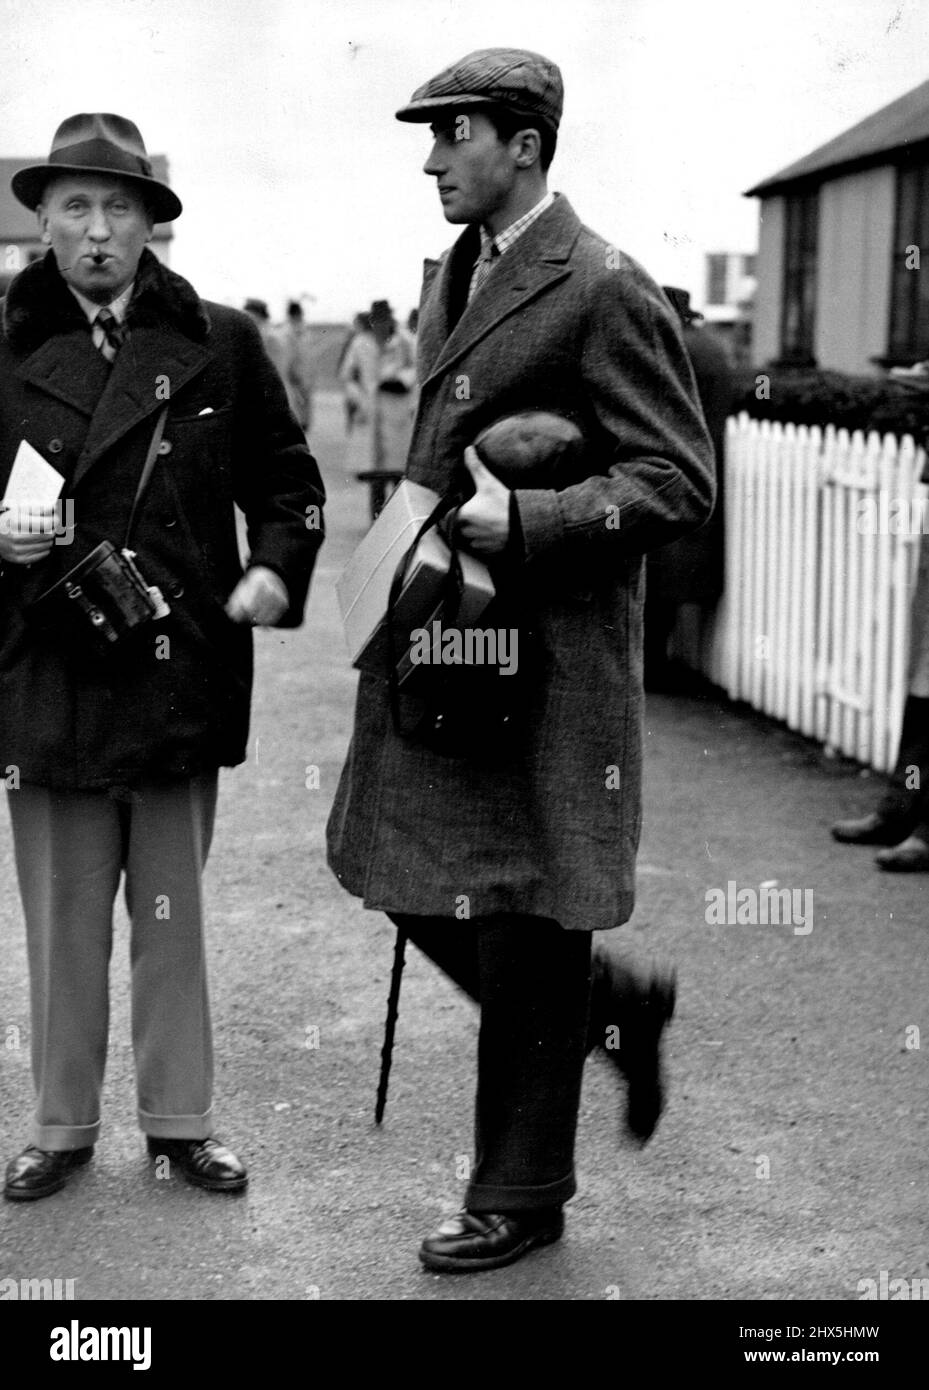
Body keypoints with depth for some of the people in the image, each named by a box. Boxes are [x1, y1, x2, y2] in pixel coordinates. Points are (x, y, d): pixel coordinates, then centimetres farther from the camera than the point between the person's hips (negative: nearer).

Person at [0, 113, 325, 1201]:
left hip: (180, 673, 0)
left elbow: (287, 483, 11)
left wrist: (276, 569, -6)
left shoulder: (218, 344, 4)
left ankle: (179, 1120, 23)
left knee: (173, 914, 10)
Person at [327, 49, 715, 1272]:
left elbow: (678, 484, -16)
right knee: (420, 891, 13)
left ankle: (520, 1199, 19)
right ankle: (617, 1005, 35)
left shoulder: (605, 294, -13)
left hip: (547, 666, -9)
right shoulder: (452, 275, 14)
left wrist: (525, 522, -25)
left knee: (521, 933, 2)